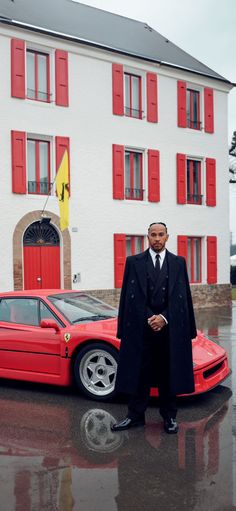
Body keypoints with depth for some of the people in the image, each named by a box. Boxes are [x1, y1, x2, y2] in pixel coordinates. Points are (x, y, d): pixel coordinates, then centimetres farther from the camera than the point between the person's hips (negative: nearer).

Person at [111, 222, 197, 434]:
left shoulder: (179, 262, 8)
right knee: (139, 372, 6)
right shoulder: (134, 262, 4)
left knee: (169, 373, 8)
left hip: (170, 328, 1)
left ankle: (169, 416, 22)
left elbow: (182, 296, 3)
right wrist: (149, 318, -10)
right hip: (141, 327, -1)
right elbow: (130, 296, 0)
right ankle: (136, 416, 18)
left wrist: (164, 318, -9)